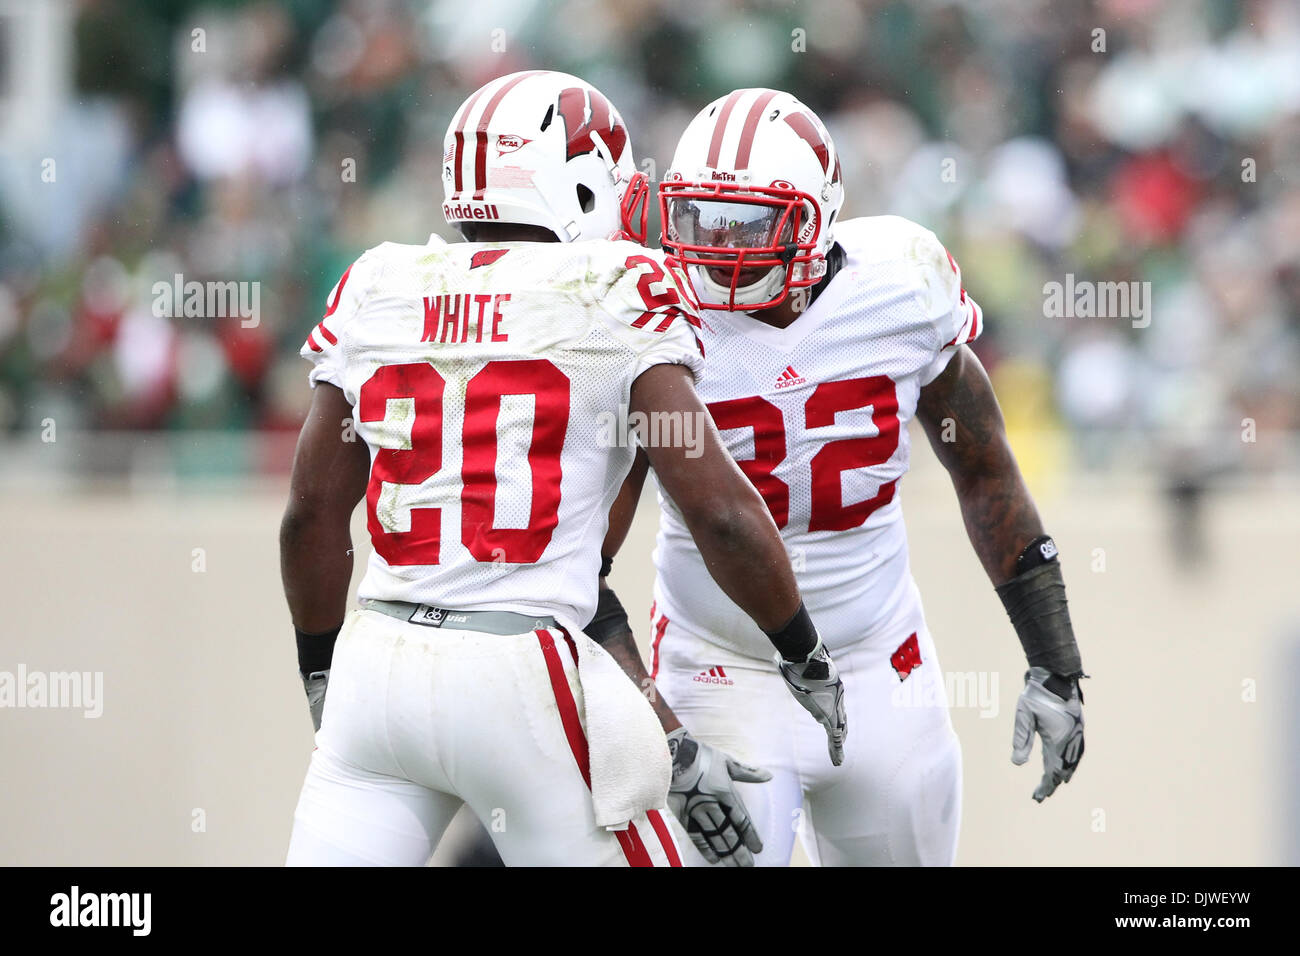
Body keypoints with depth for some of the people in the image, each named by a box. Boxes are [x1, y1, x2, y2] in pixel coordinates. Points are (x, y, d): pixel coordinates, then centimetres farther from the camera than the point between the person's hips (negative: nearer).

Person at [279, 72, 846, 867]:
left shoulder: (377, 291, 9)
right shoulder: (617, 296, -3)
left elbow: (313, 511, 12)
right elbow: (718, 508, -5)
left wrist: (322, 671, 27)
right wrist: (807, 657, 9)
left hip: (378, 664, 4)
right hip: (522, 680, -4)